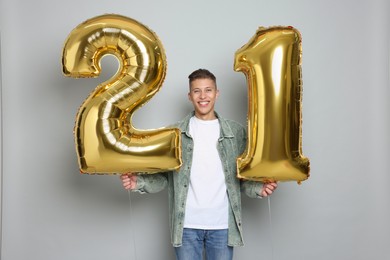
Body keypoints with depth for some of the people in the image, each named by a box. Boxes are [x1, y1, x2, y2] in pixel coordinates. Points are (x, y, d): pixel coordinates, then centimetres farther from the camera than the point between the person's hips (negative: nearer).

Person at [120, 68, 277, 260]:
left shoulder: (236, 132, 3)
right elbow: (163, 176, 3)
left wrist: (259, 188, -15)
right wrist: (139, 182, -15)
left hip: (223, 224, 1)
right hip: (186, 224, 0)